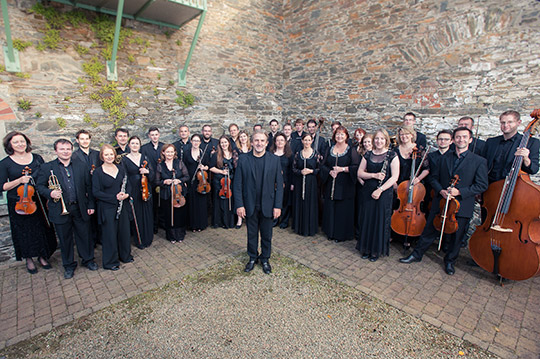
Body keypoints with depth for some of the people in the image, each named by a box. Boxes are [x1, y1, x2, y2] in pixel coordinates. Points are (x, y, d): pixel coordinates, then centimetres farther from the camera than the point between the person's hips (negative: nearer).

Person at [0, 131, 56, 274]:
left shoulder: (37, 158, 3)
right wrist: (20, 180, -21)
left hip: (38, 202, 2)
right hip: (18, 204, -2)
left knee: (42, 229, 10)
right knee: (24, 232, 10)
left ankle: (42, 256, 29)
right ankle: (29, 259, 29)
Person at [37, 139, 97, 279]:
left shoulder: (81, 166, 3)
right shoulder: (46, 167, 1)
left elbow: (88, 186, 4)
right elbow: (40, 186, 4)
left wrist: (91, 205, 1)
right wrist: (50, 193, -19)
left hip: (80, 208, 1)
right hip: (60, 210, -1)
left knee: (85, 236, 11)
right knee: (65, 239, 12)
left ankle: (88, 259, 30)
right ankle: (69, 265, 29)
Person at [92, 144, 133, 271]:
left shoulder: (120, 168, 5)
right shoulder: (98, 172, -8)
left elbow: (128, 185, 11)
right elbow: (96, 192, -12)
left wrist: (126, 193, -10)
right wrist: (115, 197, -19)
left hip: (122, 206, 4)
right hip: (107, 208, -4)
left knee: (124, 231, 14)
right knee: (110, 234, 6)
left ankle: (125, 255, 34)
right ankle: (111, 262, 24)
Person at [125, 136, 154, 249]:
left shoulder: (144, 157, 6)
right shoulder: (125, 160, -2)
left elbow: (152, 174, 7)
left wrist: (147, 171, -15)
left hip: (146, 190, 3)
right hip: (133, 192, -2)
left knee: (148, 214, 10)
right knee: (137, 216, 5)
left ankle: (148, 239, 27)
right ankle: (139, 241, 21)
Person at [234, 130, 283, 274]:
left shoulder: (274, 160, -3)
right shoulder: (243, 160, -3)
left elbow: (279, 184, -3)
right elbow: (237, 184, -2)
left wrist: (277, 206, -7)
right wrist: (239, 205, -8)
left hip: (267, 205, 0)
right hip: (250, 205, 0)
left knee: (267, 234, 14)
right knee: (252, 234, 16)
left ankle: (265, 258, 36)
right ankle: (252, 257, 38)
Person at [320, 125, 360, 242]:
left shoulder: (351, 150, 0)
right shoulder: (330, 150, 11)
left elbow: (356, 167, -7)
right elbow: (323, 165, 9)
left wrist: (342, 169, -19)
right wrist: (330, 171, -10)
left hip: (345, 186, -3)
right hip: (331, 185, 4)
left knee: (343, 209, 0)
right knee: (330, 208, 8)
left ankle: (342, 234, 15)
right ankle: (331, 232, 22)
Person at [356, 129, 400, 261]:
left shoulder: (392, 155, -3)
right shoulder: (368, 154, 7)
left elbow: (394, 177, -9)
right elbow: (360, 173, 5)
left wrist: (380, 189, -16)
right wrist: (374, 175, -12)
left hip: (384, 193, -3)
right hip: (368, 193, 3)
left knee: (380, 221, 3)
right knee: (366, 219, 7)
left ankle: (377, 250, 20)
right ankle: (366, 248, 24)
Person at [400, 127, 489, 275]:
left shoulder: (479, 161, -2)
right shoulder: (444, 159, 8)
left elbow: (482, 185, -6)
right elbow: (435, 179, 10)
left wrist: (460, 192, -18)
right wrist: (441, 190, -9)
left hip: (462, 206, -2)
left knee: (456, 236, 12)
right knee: (429, 231, 10)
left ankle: (450, 261, 33)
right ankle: (417, 254, 24)